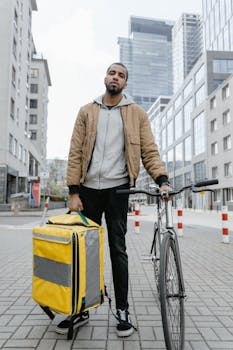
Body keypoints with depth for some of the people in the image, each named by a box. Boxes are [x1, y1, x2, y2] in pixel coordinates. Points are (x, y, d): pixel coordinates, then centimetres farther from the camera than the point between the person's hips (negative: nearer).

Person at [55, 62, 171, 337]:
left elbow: (149, 150, 2)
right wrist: (74, 192, -4)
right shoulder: (87, 111, 9)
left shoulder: (137, 113, 7)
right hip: (88, 188, 2)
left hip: (117, 188, -2)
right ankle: (80, 309, 23)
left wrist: (162, 179, -15)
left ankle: (122, 310, 18)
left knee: (118, 250, 4)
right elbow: (75, 153, 4)